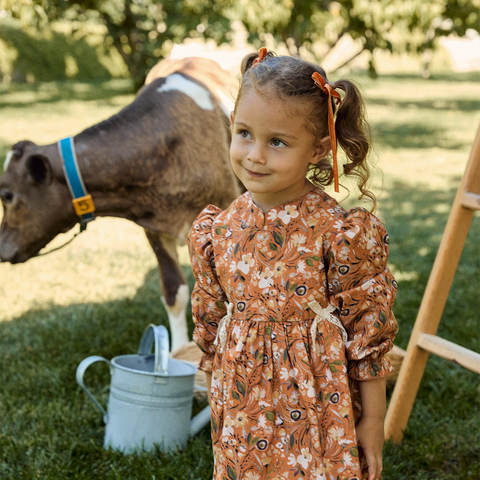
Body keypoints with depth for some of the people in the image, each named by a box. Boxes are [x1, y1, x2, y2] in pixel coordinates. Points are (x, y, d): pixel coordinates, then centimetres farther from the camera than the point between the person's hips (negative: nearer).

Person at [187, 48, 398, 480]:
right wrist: (220, 404, 16)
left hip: (318, 416, -4)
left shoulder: (339, 234, -17)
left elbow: (368, 331, -10)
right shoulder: (217, 232, -3)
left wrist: (372, 421, -5)